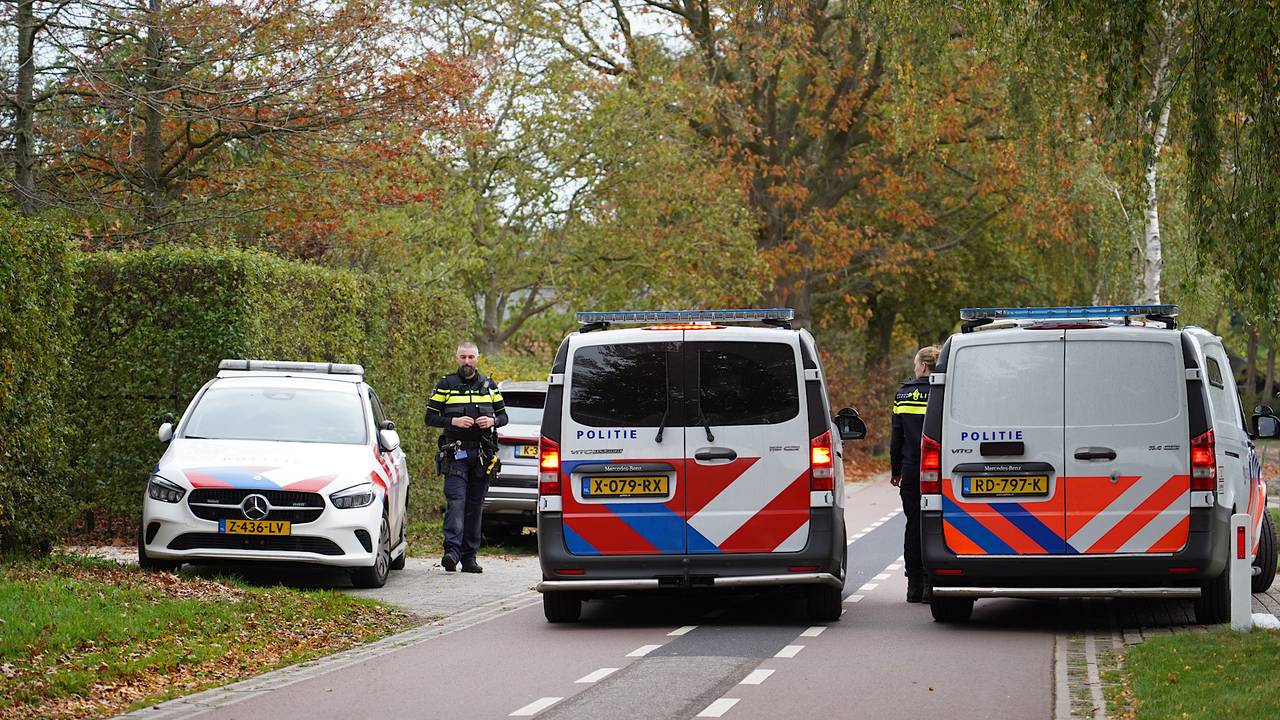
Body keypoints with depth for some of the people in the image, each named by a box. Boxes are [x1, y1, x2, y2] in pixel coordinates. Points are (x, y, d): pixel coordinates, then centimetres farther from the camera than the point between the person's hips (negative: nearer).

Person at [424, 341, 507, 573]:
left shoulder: (489, 386, 13)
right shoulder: (446, 385, 4)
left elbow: (503, 415, 17)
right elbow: (430, 417, 2)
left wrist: (492, 421, -6)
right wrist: (453, 421, -15)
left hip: (482, 455, 3)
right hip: (455, 454, -3)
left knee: (475, 506, 5)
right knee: (455, 501, -16)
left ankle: (469, 557, 8)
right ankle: (451, 551, -25)